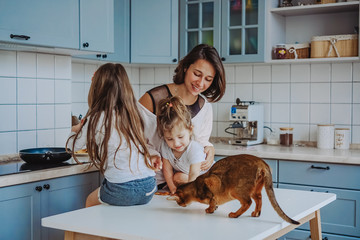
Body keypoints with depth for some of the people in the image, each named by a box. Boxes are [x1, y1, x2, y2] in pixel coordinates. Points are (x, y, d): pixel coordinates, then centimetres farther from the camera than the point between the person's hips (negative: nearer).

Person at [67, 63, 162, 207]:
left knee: (90, 201, 25)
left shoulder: (96, 119, -5)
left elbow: (73, 146, 11)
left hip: (123, 191, -5)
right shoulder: (132, 113, 6)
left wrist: (76, 130, 28)